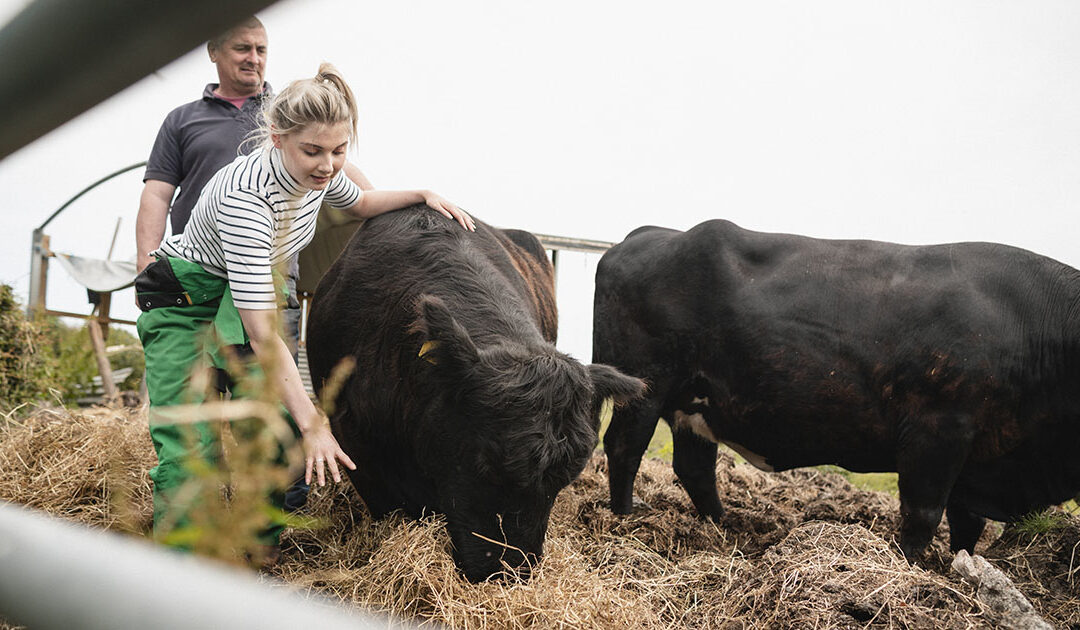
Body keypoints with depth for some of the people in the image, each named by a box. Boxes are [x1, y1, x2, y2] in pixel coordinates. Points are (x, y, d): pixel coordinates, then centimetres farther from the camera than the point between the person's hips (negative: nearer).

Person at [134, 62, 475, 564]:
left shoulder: (318, 173, -12)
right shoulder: (245, 196, -35)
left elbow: (359, 203, 16)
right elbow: (263, 334, -37)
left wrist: (421, 195, -1)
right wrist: (312, 424, -39)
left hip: (239, 298, 7)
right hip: (182, 307, -6)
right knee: (192, 448, -19)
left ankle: (261, 552, 11)